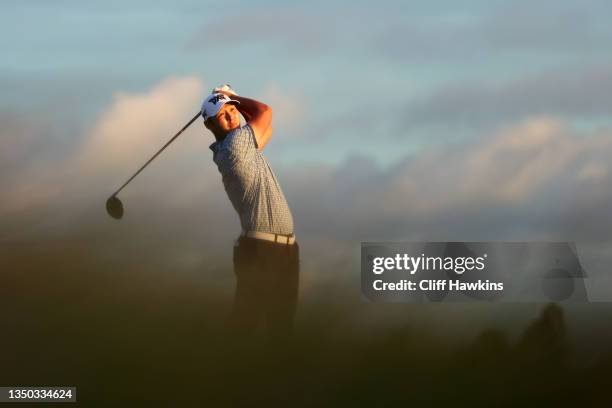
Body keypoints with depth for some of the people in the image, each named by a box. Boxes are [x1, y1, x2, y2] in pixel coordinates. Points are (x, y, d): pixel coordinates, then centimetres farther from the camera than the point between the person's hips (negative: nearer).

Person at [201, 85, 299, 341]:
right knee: (246, 322, -11)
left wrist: (232, 101, 26)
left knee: (281, 325, 7)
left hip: (286, 246, 9)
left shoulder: (243, 144, 15)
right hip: (261, 249, -9)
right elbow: (265, 112, 3)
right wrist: (232, 96, 17)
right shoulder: (235, 142, -11)